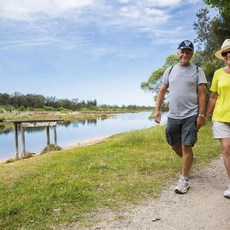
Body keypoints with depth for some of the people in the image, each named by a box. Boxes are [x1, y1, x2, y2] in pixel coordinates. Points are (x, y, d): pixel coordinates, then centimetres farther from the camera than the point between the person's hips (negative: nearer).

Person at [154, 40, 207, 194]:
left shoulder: (197, 71, 1)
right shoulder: (170, 71, 10)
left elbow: (202, 94, -4)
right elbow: (162, 91, 10)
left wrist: (201, 115, -11)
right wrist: (157, 109, 1)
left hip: (191, 116, -4)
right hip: (173, 116, 4)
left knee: (186, 147, -5)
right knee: (175, 145, 16)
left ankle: (184, 180, 10)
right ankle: (190, 160, 45)